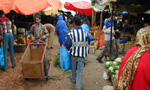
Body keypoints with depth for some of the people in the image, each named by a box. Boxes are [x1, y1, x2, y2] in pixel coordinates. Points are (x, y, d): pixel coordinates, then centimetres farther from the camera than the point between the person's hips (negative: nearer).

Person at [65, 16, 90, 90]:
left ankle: (74, 79, 44)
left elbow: (68, 44, -13)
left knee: (73, 67, 22)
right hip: (82, 54, 1)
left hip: (73, 53, -1)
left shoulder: (71, 32, -8)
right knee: (80, 69, 5)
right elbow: (87, 43, 4)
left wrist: (68, 48, 8)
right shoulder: (84, 32, 1)